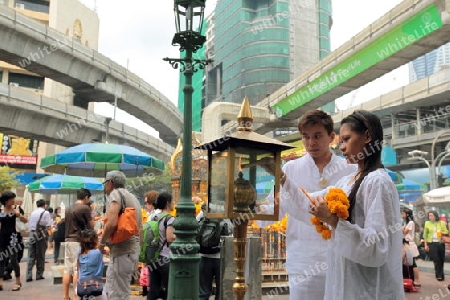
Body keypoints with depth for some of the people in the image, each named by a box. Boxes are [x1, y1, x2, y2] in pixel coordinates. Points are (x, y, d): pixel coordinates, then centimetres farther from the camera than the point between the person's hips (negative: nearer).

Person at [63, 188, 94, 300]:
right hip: (78, 241, -7)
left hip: (68, 240, 7)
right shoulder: (85, 208, -11)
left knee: (67, 269, 8)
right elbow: (91, 225, -4)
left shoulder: (68, 209, 13)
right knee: (77, 270, -4)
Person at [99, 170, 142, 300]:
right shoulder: (133, 197, 20)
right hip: (133, 250, 9)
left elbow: (112, 223, -22)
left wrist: (101, 242, -6)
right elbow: (140, 228, 22)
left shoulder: (116, 193, -7)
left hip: (121, 252, -9)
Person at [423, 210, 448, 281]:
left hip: (440, 243, 1)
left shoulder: (441, 223, 2)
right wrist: (426, 245, 2)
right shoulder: (427, 223, 1)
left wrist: (442, 232, -16)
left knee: (441, 259, 7)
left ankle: (439, 274, 24)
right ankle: (439, 275, 8)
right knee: (436, 259, -5)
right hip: (432, 243, -1)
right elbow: (425, 235, 6)